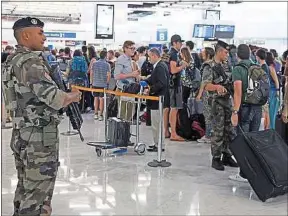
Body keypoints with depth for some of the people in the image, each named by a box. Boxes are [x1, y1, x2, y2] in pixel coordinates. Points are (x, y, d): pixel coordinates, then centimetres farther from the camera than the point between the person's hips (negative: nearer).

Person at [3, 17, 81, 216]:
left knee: (25, 188, 19)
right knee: (37, 192, -1)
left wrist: (64, 95, 12)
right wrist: (73, 96, -3)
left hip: (23, 133, 10)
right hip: (39, 136, -10)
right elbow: (52, 98, -22)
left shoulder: (14, 60, 12)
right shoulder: (31, 62, -17)